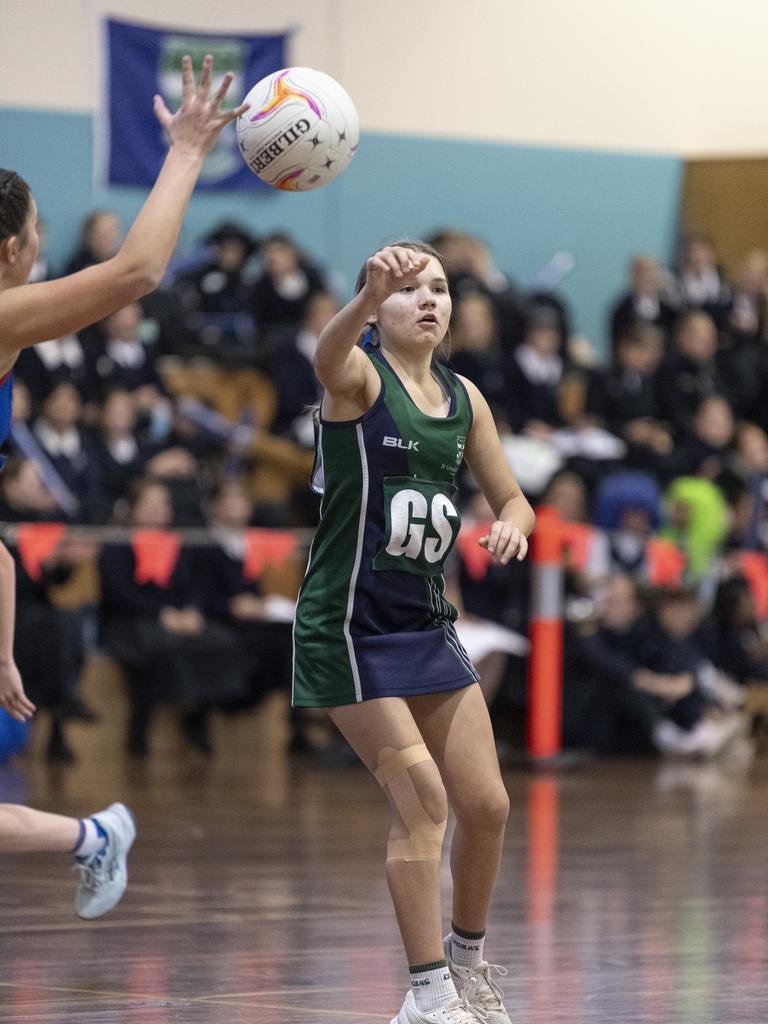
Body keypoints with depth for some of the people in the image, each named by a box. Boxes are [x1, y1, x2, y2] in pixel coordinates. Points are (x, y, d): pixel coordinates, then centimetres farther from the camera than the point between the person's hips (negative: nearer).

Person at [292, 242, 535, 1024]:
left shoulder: (464, 400, 9)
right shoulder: (359, 375, -10)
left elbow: (512, 498, 19)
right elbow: (329, 355, -36)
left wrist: (512, 523, -8)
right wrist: (371, 293, -58)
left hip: (425, 621, 7)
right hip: (349, 626, -6)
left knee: (486, 804, 6)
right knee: (421, 798, -13)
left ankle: (468, 958, 29)